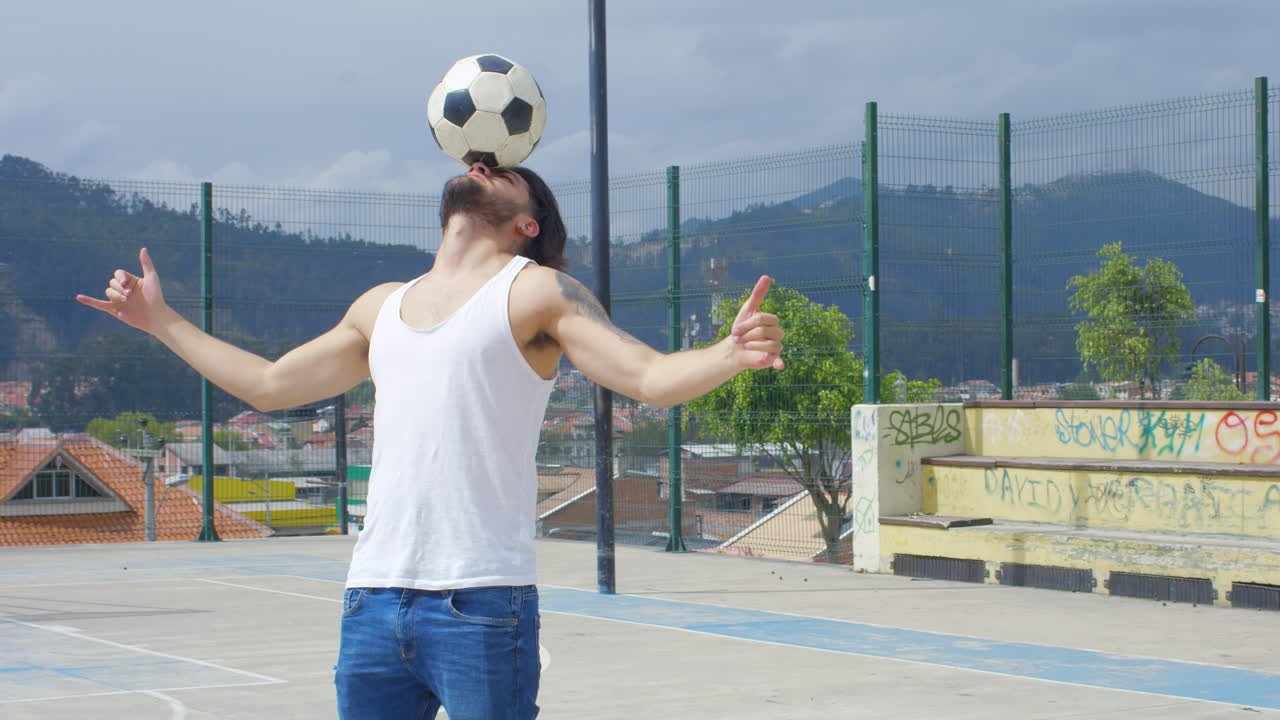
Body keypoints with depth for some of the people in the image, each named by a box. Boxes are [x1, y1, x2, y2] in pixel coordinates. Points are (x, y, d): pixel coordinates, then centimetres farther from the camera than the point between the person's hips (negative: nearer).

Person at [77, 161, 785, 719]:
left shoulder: (536, 291, 3)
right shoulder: (381, 307, 20)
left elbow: (653, 376, -8)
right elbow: (267, 384, 32)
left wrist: (732, 352, -28)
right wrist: (161, 321, 34)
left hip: (481, 604, -6)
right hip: (372, 597, 6)